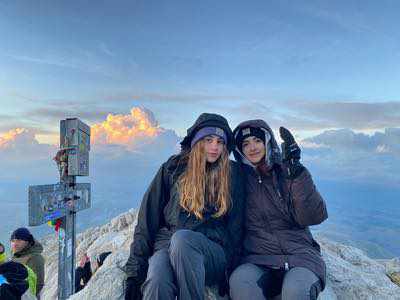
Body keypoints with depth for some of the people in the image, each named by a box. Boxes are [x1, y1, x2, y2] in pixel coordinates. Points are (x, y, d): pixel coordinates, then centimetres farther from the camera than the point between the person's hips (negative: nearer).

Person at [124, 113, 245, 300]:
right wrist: (135, 270, -1)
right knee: (156, 282, -34)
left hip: (212, 252, 1)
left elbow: (236, 226, 9)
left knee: (181, 238, -34)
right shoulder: (173, 168, 7)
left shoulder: (232, 174, 8)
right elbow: (148, 217, 4)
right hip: (166, 243, 0)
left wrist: (229, 269, -1)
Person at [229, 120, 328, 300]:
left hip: (299, 253, -1)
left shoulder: (285, 172, 5)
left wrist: (296, 173, -14)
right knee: (239, 280, -30)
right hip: (258, 259, 1)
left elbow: (314, 217, -7)